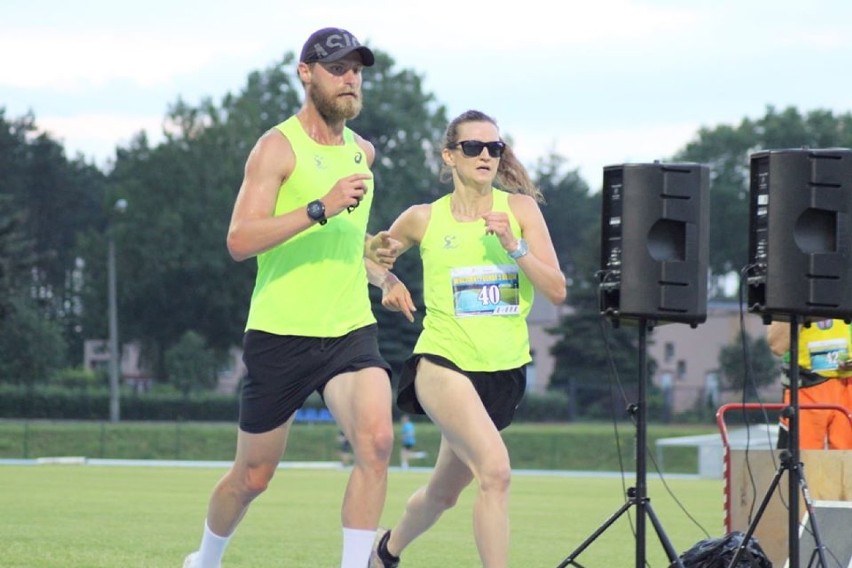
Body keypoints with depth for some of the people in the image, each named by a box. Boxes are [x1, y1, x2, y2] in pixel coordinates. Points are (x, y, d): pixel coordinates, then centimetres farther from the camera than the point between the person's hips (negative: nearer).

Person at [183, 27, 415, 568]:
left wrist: (379, 273, 19)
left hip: (351, 330, 4)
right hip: (280, 334, -4)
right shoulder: (278, 147, -7)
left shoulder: (362, 152, 14)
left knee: (377, 439, -24)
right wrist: (321, 207, -28)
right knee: (253, 476, 8)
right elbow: (240, 240, -20)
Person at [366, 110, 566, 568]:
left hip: (505, 371, 3)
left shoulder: (519, 208, 0)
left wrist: (515, 246, -19)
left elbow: (557, 291, -6)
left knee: (443, 492, 18)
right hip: (443, 362, -3)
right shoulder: (423, 219, -1)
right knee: (495, 469, -28)